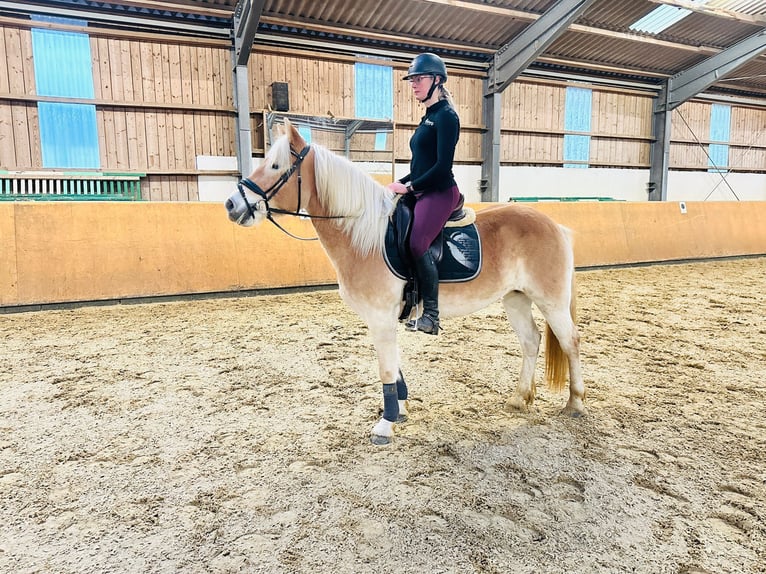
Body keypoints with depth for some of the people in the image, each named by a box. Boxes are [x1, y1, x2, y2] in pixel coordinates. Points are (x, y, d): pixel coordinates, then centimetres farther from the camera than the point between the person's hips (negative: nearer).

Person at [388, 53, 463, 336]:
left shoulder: (445, 116, -10)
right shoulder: (429, 117, 18)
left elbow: (442, 166, -19)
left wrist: (409, 187, -16)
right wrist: (401, 183, 7)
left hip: (440, 193, -10)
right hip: (424, 193, 10)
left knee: (417, 244, -23)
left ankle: (431, 316, -15)